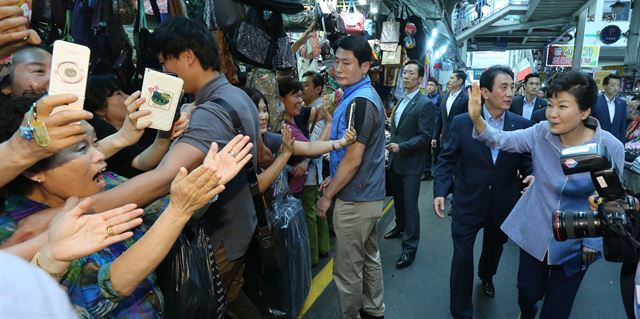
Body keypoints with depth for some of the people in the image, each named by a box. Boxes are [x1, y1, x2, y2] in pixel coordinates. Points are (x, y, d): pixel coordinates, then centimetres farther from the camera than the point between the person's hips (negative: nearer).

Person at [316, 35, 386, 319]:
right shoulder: (366, 96, 10)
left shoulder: (359, 102, -22)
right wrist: (334, 179, 14)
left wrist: (328, 195, -12)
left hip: (354, 200, -10)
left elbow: (353, 159, -23)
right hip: (369, 195, 10)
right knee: (370, 258, 22)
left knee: (347, 270, 5)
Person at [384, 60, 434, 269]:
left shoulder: (425, 104, -13)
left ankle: (410, 248, 7)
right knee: (398, 199, 22)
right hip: (395, 161, 8)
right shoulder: (401, 101, 12)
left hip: (411, 164, -8)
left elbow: (425, 136, -18)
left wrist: (401, 147, -24)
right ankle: (400, 227, 43)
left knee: (410, 205, -3)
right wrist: (392, 146, 12)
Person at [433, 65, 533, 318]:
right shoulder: (462, 122, -10)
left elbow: (528, 162, 1)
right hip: (468, 204, -3)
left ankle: (486, 276, 59)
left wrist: (532, 177, -21)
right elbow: (446, 160, -6)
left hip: (503, 206, 3)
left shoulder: (522, 125, -5)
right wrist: (440, 191, -16)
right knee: (462, 257, 1)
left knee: (494, 248, 26)